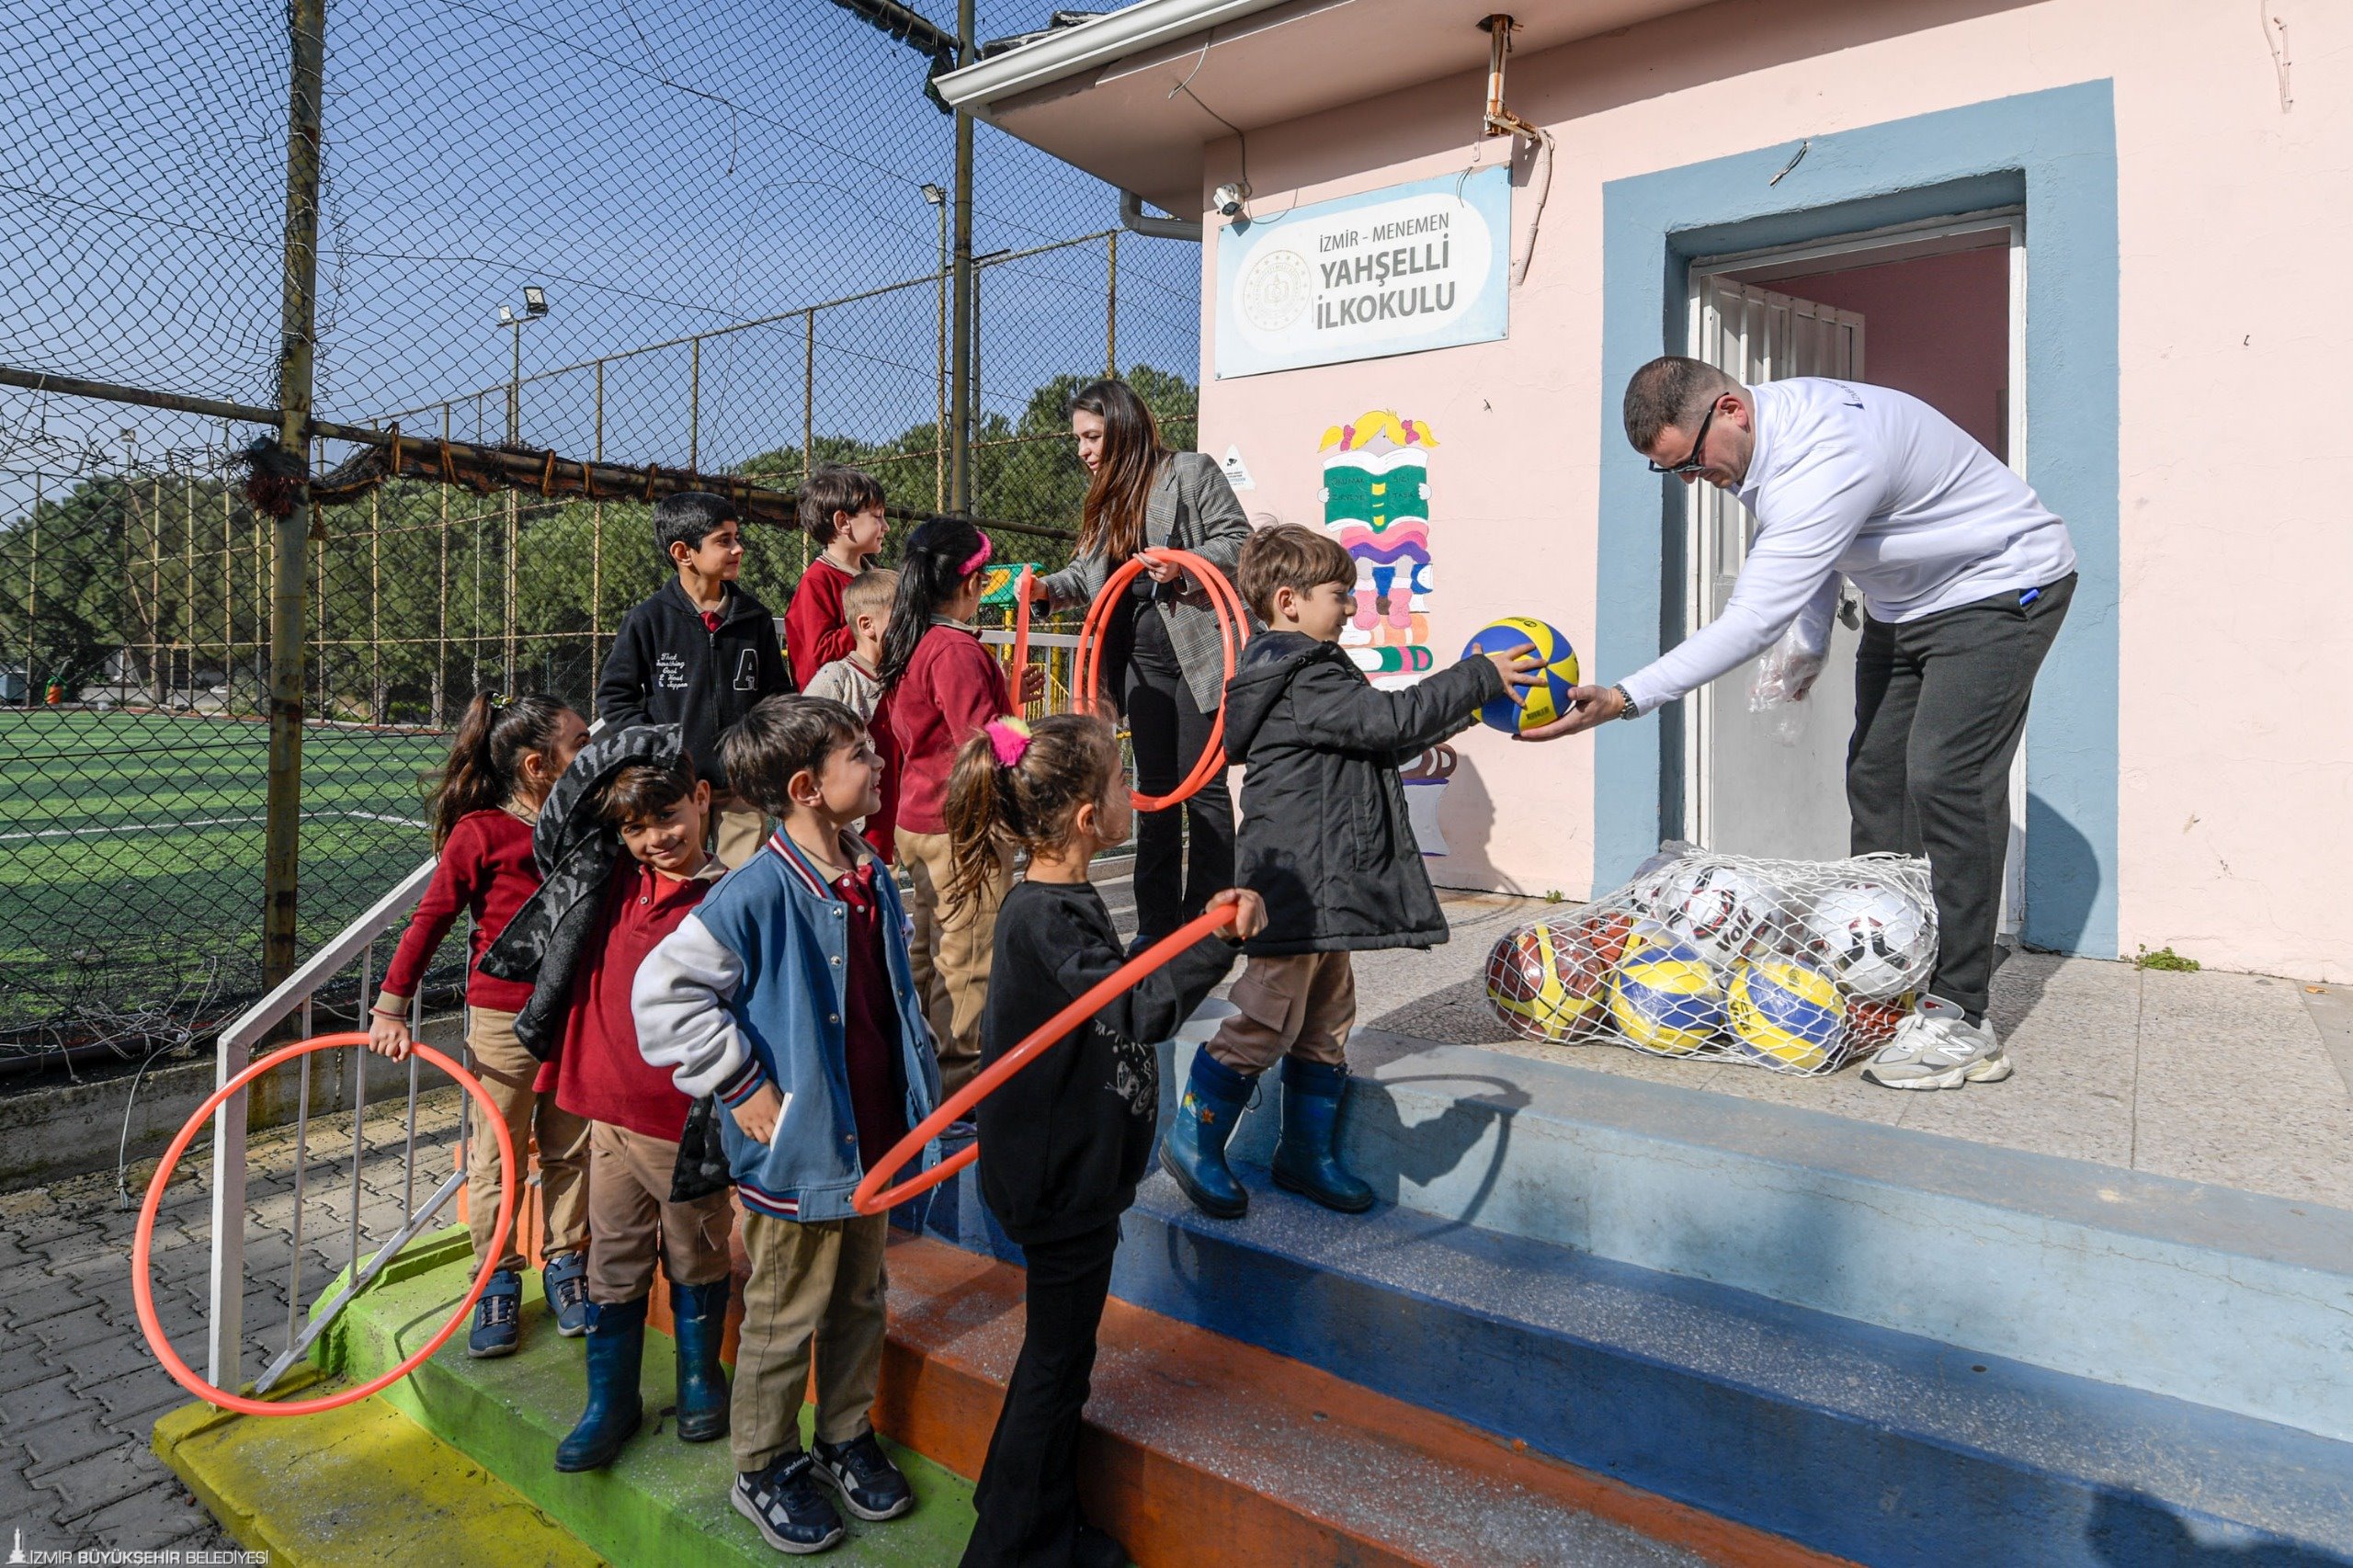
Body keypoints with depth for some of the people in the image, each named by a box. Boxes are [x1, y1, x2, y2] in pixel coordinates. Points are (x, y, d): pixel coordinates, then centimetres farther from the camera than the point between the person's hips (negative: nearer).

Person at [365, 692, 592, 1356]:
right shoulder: (481, 833, -13)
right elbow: (430, 920, -7)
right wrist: (391, 1007, -5)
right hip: (504, 1021, -4)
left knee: (569, 1152, 14)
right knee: (496, 1157, 9)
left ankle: (565, 1263, 31)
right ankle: (498, 1279, 26)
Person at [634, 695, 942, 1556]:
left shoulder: (876, 883, 2)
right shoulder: (759, 893, -21)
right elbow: (663, 991, -22)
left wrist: (917, 1094, 13)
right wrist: (745, 1089, -19)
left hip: (874, 1141, 7)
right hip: (798, 1152, -7)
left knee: (860, 1302, 22)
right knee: (785, 1320, 13)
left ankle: (847, 1437, 43)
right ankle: (764, 1469, 35)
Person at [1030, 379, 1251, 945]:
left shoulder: (1192, 472, -2)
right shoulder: (1107, 495, 18)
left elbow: (1239, 542, -7)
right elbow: (1091, 573, 17)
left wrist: (1184, 565, -22)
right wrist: (1050, 587, -2)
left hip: (1198, 650, -7)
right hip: (1142, 658, 7)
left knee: (1202, 786, -3)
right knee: (1155, 789, 10)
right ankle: (1157, 925, 17)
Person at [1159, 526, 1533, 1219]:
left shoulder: (1310, 670, 18)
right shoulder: (1299, 681, -17)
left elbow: (1375, 744, 25)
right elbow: (1388, 719, -24)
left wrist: (1456, 714, 21)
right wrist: (1478, 677, -17)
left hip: (1325, 887, 11)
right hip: (1295, 887, -11)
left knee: (1327, 1018, 16)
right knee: (1268, 1018, -3)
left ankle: (1308, 1153, 28)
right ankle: (1193, 1141, 14)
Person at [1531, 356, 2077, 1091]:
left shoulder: (1825, 459, -36)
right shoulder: (1761, 434, -6)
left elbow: (1753, 620, -40)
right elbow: (1811, 550, 12)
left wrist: (1625, 698, -42)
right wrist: (1812, 643, 9)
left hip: (2001, 587, -9)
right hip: (1904, 602, 10)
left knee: (1945, 778, -19)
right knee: (1875, 779, 5)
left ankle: (1959, 1021, -15)